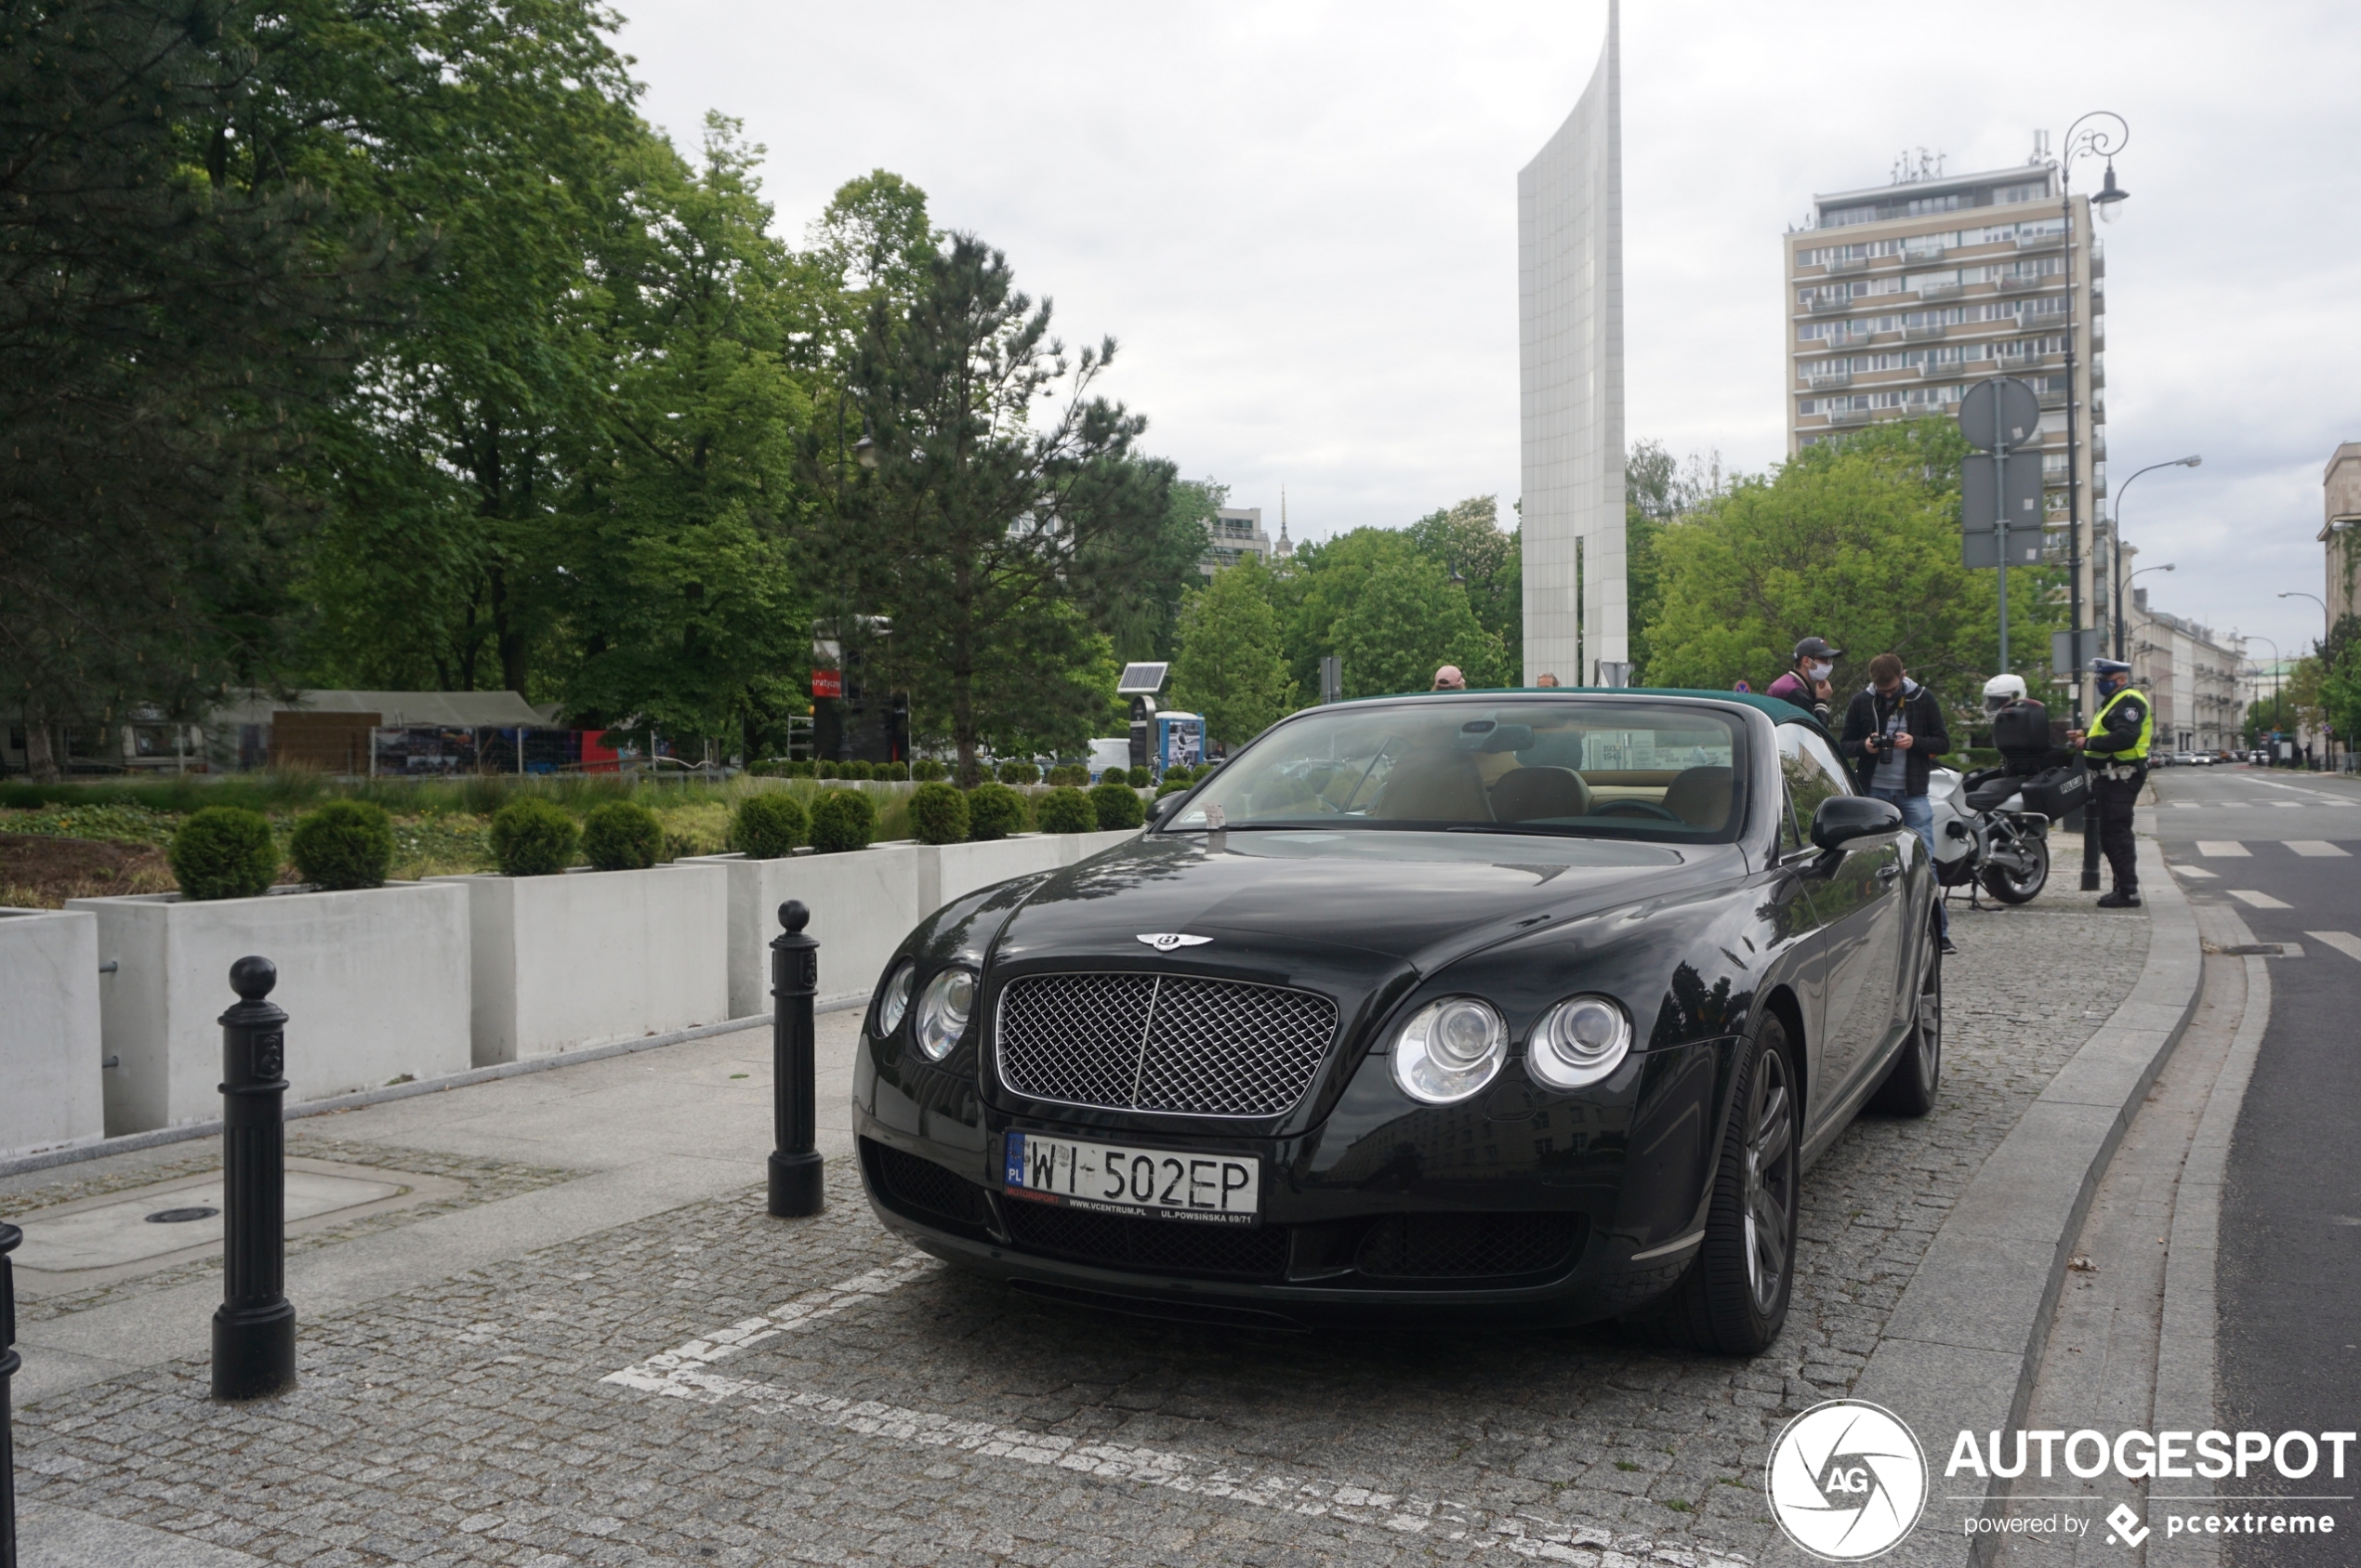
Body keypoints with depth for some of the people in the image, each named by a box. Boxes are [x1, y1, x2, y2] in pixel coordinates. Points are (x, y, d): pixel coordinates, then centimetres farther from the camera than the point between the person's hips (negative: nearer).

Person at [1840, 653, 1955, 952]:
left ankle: (1939, 931, 1)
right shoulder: (1860, 702, 3)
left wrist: (1915, 742, -15)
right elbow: (1844, 745, 9)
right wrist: (1864, 746, -12)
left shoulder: (1922, 699, 2)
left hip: (1913, 792, -1)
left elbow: (1943, 742, 4)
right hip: (1873, 792, 1)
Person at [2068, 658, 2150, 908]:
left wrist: (2089, 743, -22)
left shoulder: (2129, 702, -12)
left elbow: (2125, 737, -26)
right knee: (2111, 835, 14)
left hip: (2120, 778, -11)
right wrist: (2084, 735, 9)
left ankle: (2128, 892, -11)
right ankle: (2123, 887, 20)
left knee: (2116, 834, -12)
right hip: (2111, 777, 11)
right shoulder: (2114, 701, 23)